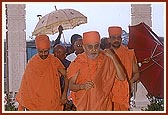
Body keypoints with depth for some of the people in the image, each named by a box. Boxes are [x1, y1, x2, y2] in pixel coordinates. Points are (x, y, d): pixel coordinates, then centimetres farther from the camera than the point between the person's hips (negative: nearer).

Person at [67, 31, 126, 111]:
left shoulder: (106, 59, -4)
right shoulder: (78, 62, -6)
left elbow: (122, 77, -12)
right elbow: (70, 85, -2)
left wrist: (113, 58, -19)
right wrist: (82, 86, -22)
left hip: (103, 104, 1)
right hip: (84, 106, -1)